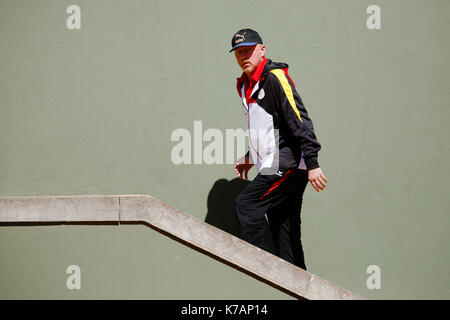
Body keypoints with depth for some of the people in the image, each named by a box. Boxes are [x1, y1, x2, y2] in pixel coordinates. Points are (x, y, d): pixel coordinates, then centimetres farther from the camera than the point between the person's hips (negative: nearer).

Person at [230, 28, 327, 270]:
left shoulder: (276, 77, -11)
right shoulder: (246, 85, 16)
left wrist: (312, 164, -23)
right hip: (273, 167, 9)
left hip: (288, 164, -9)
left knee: (246, 205, -17)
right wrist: (250, 158, 24)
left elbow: (300, 121, -18)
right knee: (283, 232, 7)